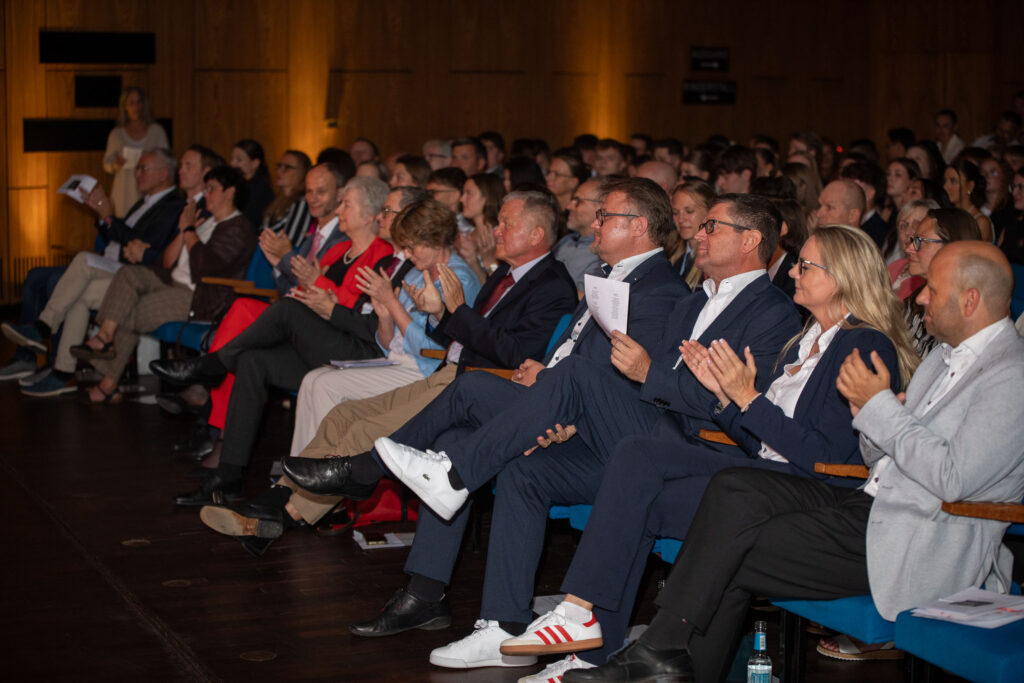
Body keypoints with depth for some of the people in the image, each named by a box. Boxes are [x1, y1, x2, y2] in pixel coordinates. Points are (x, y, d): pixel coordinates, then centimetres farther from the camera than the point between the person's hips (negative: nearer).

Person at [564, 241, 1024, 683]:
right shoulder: (946, 357, 19)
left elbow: (951, 480, -22)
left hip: (917, 545, -9)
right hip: (872, 503, 9)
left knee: (735, 557, -16)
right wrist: (869, 412, -3)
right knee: (735, 490, -10)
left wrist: (881, 406, -13)